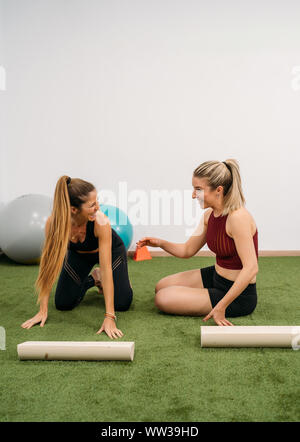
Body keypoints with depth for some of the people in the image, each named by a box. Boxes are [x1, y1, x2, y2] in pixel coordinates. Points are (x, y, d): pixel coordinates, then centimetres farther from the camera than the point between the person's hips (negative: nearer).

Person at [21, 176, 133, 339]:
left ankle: (100, 280, 20)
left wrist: (109, 317, -41)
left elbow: (106, 269, -40)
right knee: (63, 304, -4)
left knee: (122, 304, -11)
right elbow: (49, 264, -28)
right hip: (77, 253, 2)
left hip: (111, 250, -2)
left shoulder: (101, 222, -41)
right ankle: (92, 280, 23)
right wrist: (43, 311, -28)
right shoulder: (53, 222, -35)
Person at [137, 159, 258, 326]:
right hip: (216, 276, 9)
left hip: (238, 296, -9)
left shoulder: (238, 217, -27)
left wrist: (221, 307, -30)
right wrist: (160, 243, -10)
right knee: (161, 287, 15)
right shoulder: (210, 214, -1)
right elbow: (187, 250, 8)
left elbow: (251, 268, -30)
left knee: (163, 299, -10)